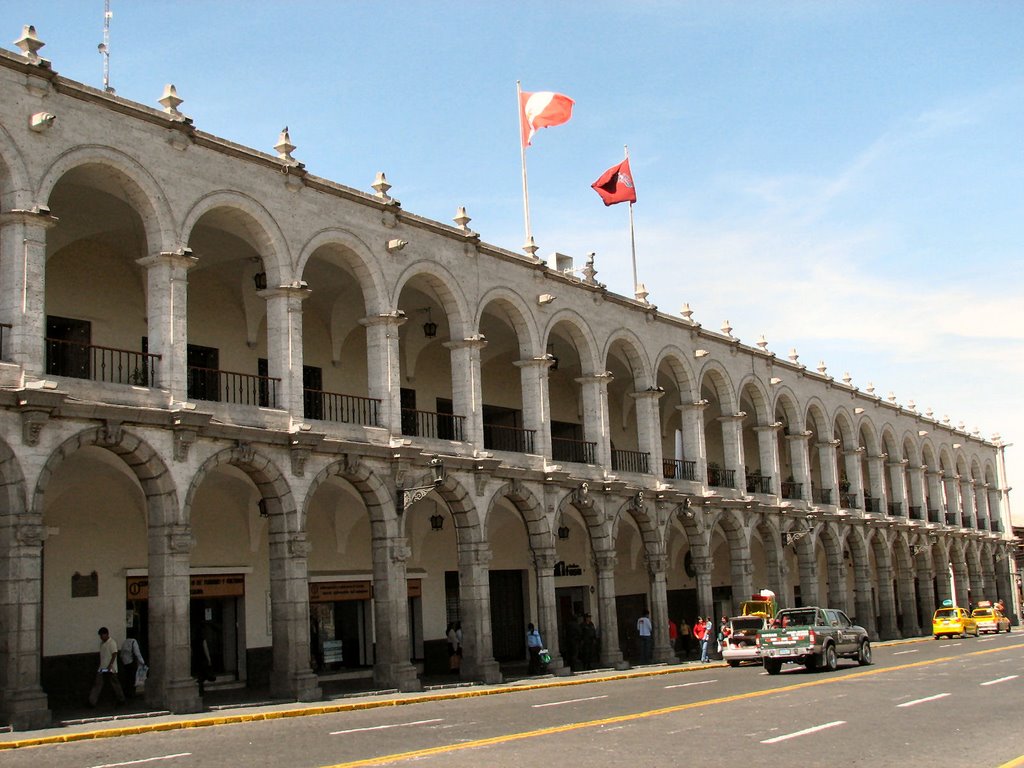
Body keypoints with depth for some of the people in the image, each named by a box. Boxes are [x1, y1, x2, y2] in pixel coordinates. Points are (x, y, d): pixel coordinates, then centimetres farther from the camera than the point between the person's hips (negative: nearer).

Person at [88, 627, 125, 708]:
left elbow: (114, 654, -17)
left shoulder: (112, 642, -11)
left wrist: (110, 665, -24)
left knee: (114, 685, 2)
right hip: (102, 669, 8)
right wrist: (100, 666, 17)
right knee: (97, 685, -1)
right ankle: (92, 702, -4)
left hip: (110, 669, -8)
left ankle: (121, 700, 15)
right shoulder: (102, 643, 14)